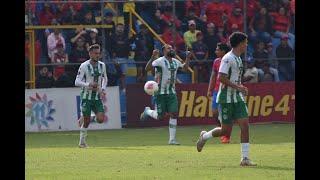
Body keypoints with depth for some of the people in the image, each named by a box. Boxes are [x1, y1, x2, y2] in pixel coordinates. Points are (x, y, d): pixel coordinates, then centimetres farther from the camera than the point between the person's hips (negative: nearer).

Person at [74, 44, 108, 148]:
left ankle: (83, 118, 20)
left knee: (100, 119, -10)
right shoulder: (84, 66, -10)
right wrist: (88, 85, -24)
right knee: (86, 122, -3)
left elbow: (105, 78, 22)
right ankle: (82, 141, 15)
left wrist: (103, 89, 5)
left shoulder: (102, 65, 5)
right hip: (87, 96, -4)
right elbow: (77, 82, -11)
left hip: (97, 97, 4)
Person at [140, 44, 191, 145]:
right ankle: (147, 111, 32)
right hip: (160, 92, -6)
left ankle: (172, 139, 1)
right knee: (160, 116, -3)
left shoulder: (175, 62, 9)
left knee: (174, 114, -4)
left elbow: (185, 68, 29)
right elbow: (147, 68, -25)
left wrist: (188, 58, 15)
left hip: (171, 92, 6)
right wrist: (153, 57, -37)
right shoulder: (160, 61, -13)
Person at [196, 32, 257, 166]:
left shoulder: (238, 59, 15)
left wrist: (241, 88, 12)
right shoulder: (228, 58, -14)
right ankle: (204, 136, 27)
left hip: (237, 98, 8)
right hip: (226, 98, -8)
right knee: (225, 130, -2)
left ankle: (245, 159, -5)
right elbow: (221, 78, -21)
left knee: (245, 125, -5)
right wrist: (237, 87, -21)